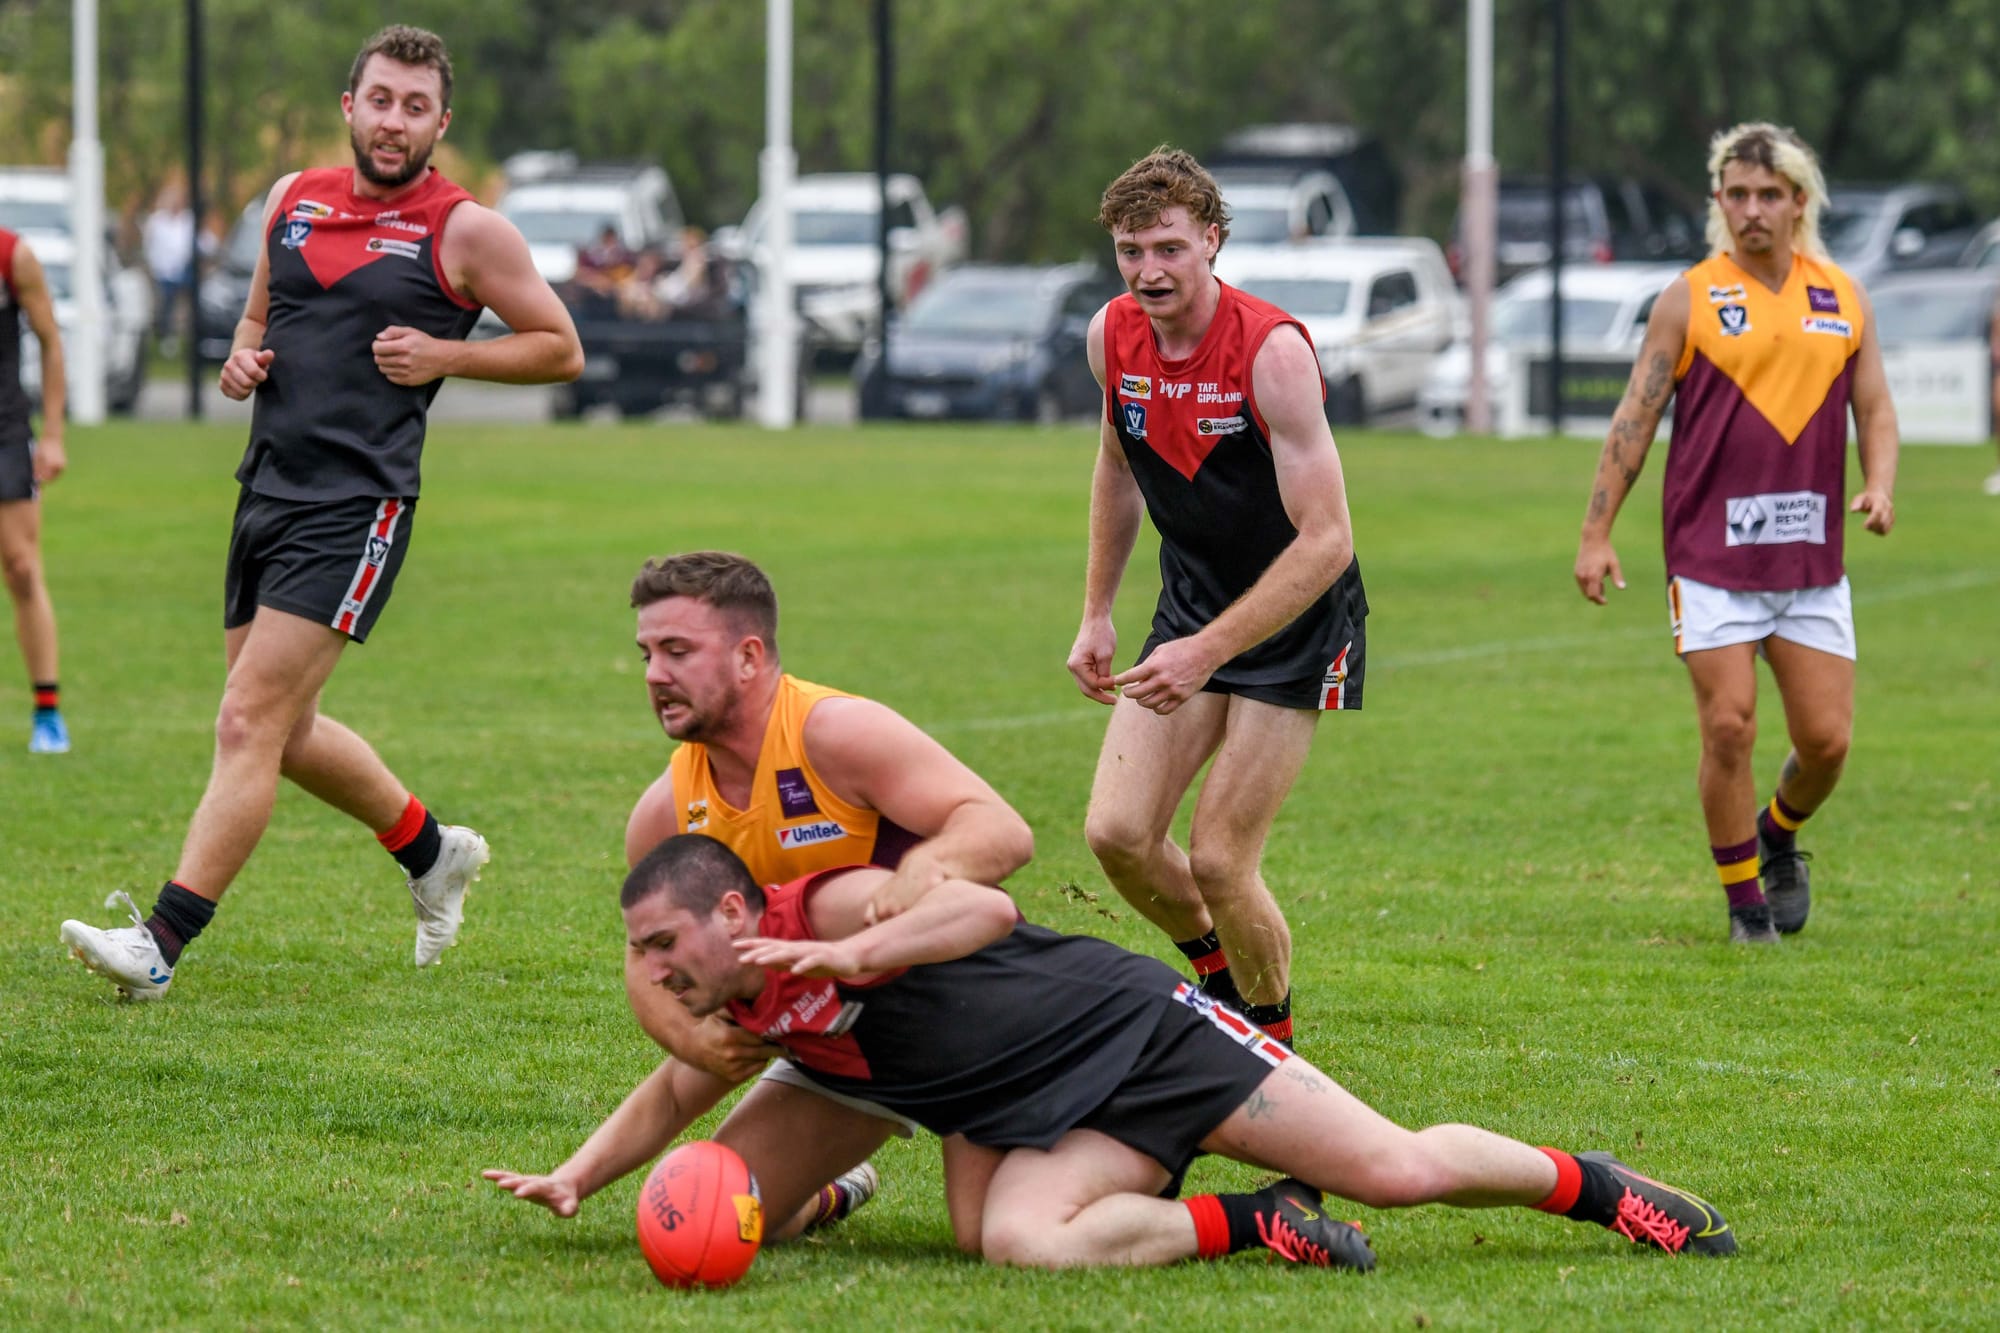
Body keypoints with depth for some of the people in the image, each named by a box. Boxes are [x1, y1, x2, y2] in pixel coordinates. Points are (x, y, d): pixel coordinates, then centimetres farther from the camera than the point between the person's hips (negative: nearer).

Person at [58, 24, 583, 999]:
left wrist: (441, 354, -11)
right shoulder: (295, 199, 12)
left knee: (249, 721, -14)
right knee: (282, 730, 15)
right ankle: (433, 852, 37)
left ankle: (162, 941, -16)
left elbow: (559, 349, 2)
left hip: (354, 508, -7)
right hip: (268, 491, 7)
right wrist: (243, 357, 5)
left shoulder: (466, 232, -4)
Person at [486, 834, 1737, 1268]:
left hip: (1134, 1028, -7)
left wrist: (853, 955, -36)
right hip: (1052, 1124, 7)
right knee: (1020, 1237, -28)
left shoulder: (831, 909, -15)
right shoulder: (745, 1016, 10)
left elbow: (988, 907, -28)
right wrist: (573, 1178, 15)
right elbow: (669, 1097, 28)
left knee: (1396, 1168, -14)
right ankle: (1242, 1224, -8)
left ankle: (1594, 1184, 11)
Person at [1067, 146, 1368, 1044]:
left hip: (1296, 618, -6)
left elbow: (1326, 541, -28)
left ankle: (1273, 1046, 14)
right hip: (1191, 601, 6)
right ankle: (1218, 976, 24)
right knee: (1117, 833, -5)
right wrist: (1096, 615, 16)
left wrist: (1209, 651, -32)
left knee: (1218, 860, -10)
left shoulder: (1272, 351, -26)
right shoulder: (1114, 336, -5)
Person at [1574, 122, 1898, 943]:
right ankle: (1743, 900, 6)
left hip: (1811, 558, 3)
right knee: (1729, 727, -9)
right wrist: (1596, 533, -4)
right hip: (1711, 556, -3)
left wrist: (1879, 485, -7)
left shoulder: (1843, 298, 8)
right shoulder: (1689, 300, -1)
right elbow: (1637, 416, 0)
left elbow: (1874, 407, 13)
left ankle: (1778, 837, 32)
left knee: (1826, 737, 1)